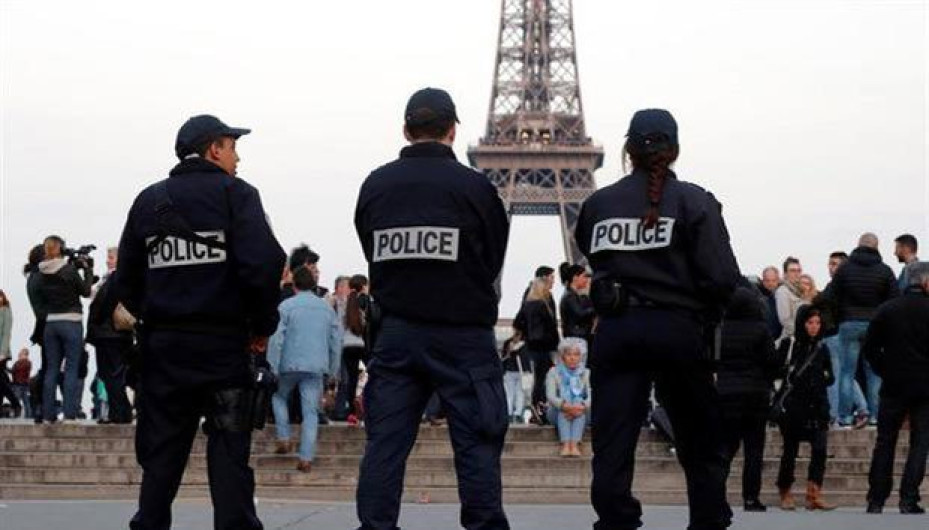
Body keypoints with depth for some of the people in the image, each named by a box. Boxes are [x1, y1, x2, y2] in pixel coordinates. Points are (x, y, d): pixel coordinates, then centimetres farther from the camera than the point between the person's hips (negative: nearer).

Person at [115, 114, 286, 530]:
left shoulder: (149, 200, 11)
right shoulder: (234, 194, -3)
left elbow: (127, 280, 8)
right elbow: (264, 264, -15)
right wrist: (262, 326, -4)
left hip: (162, 344, 4)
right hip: (225, 344, -4)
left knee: (160, 455, 9)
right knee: (229, 453, 0)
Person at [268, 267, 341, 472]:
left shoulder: (286, 306, -4)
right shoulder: (327, 308, 9)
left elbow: (277, 338, -9)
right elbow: (336, 341, 12)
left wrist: (273, 368, -6)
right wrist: (332, 369, 19)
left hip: (290, 364, -2)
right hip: (316, 367, 2)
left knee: (279, 397, 24)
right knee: (311, 411, 3)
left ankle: (284, 438, 13)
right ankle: (306, 458, -3)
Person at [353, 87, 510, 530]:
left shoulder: (375, 185, 3)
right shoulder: (474, 187, -7)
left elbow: (373, 259, 11)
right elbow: (493, 261, 4)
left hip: (396, 333, 3)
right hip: (463, 335, -3)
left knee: (385, 441, 5)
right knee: (476, 443, 1)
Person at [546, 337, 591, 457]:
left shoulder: (586, 373, 6)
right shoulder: (554, 372, 3)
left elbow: (591, 396, -10)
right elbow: (550, 395, -14)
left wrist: (582, 407, -33)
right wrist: (565, 406, -34)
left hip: (581, 416, 1)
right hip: (558, 414, -1)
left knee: (578, 401, -30)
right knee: (565, 399, -30)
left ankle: (575, 445, -47)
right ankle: (565, 445, -47)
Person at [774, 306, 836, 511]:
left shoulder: (821, 348, 13)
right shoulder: (789, 345, -1)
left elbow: (830, 377, 17)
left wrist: (821, 379, 0)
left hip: (817, 406, 3)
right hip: (794, 406, -3)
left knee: (820, 448, -9)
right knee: (790, 450, 3)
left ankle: (814, 495, -9)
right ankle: (785, 494, 14)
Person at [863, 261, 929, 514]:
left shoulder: (886, 310, 0)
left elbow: (870, 349, 0)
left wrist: (885, 372, 10)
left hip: (893, 386, 2)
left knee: (884, 443, 10)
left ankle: (876, 500, 10)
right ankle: (908, 500, -4)